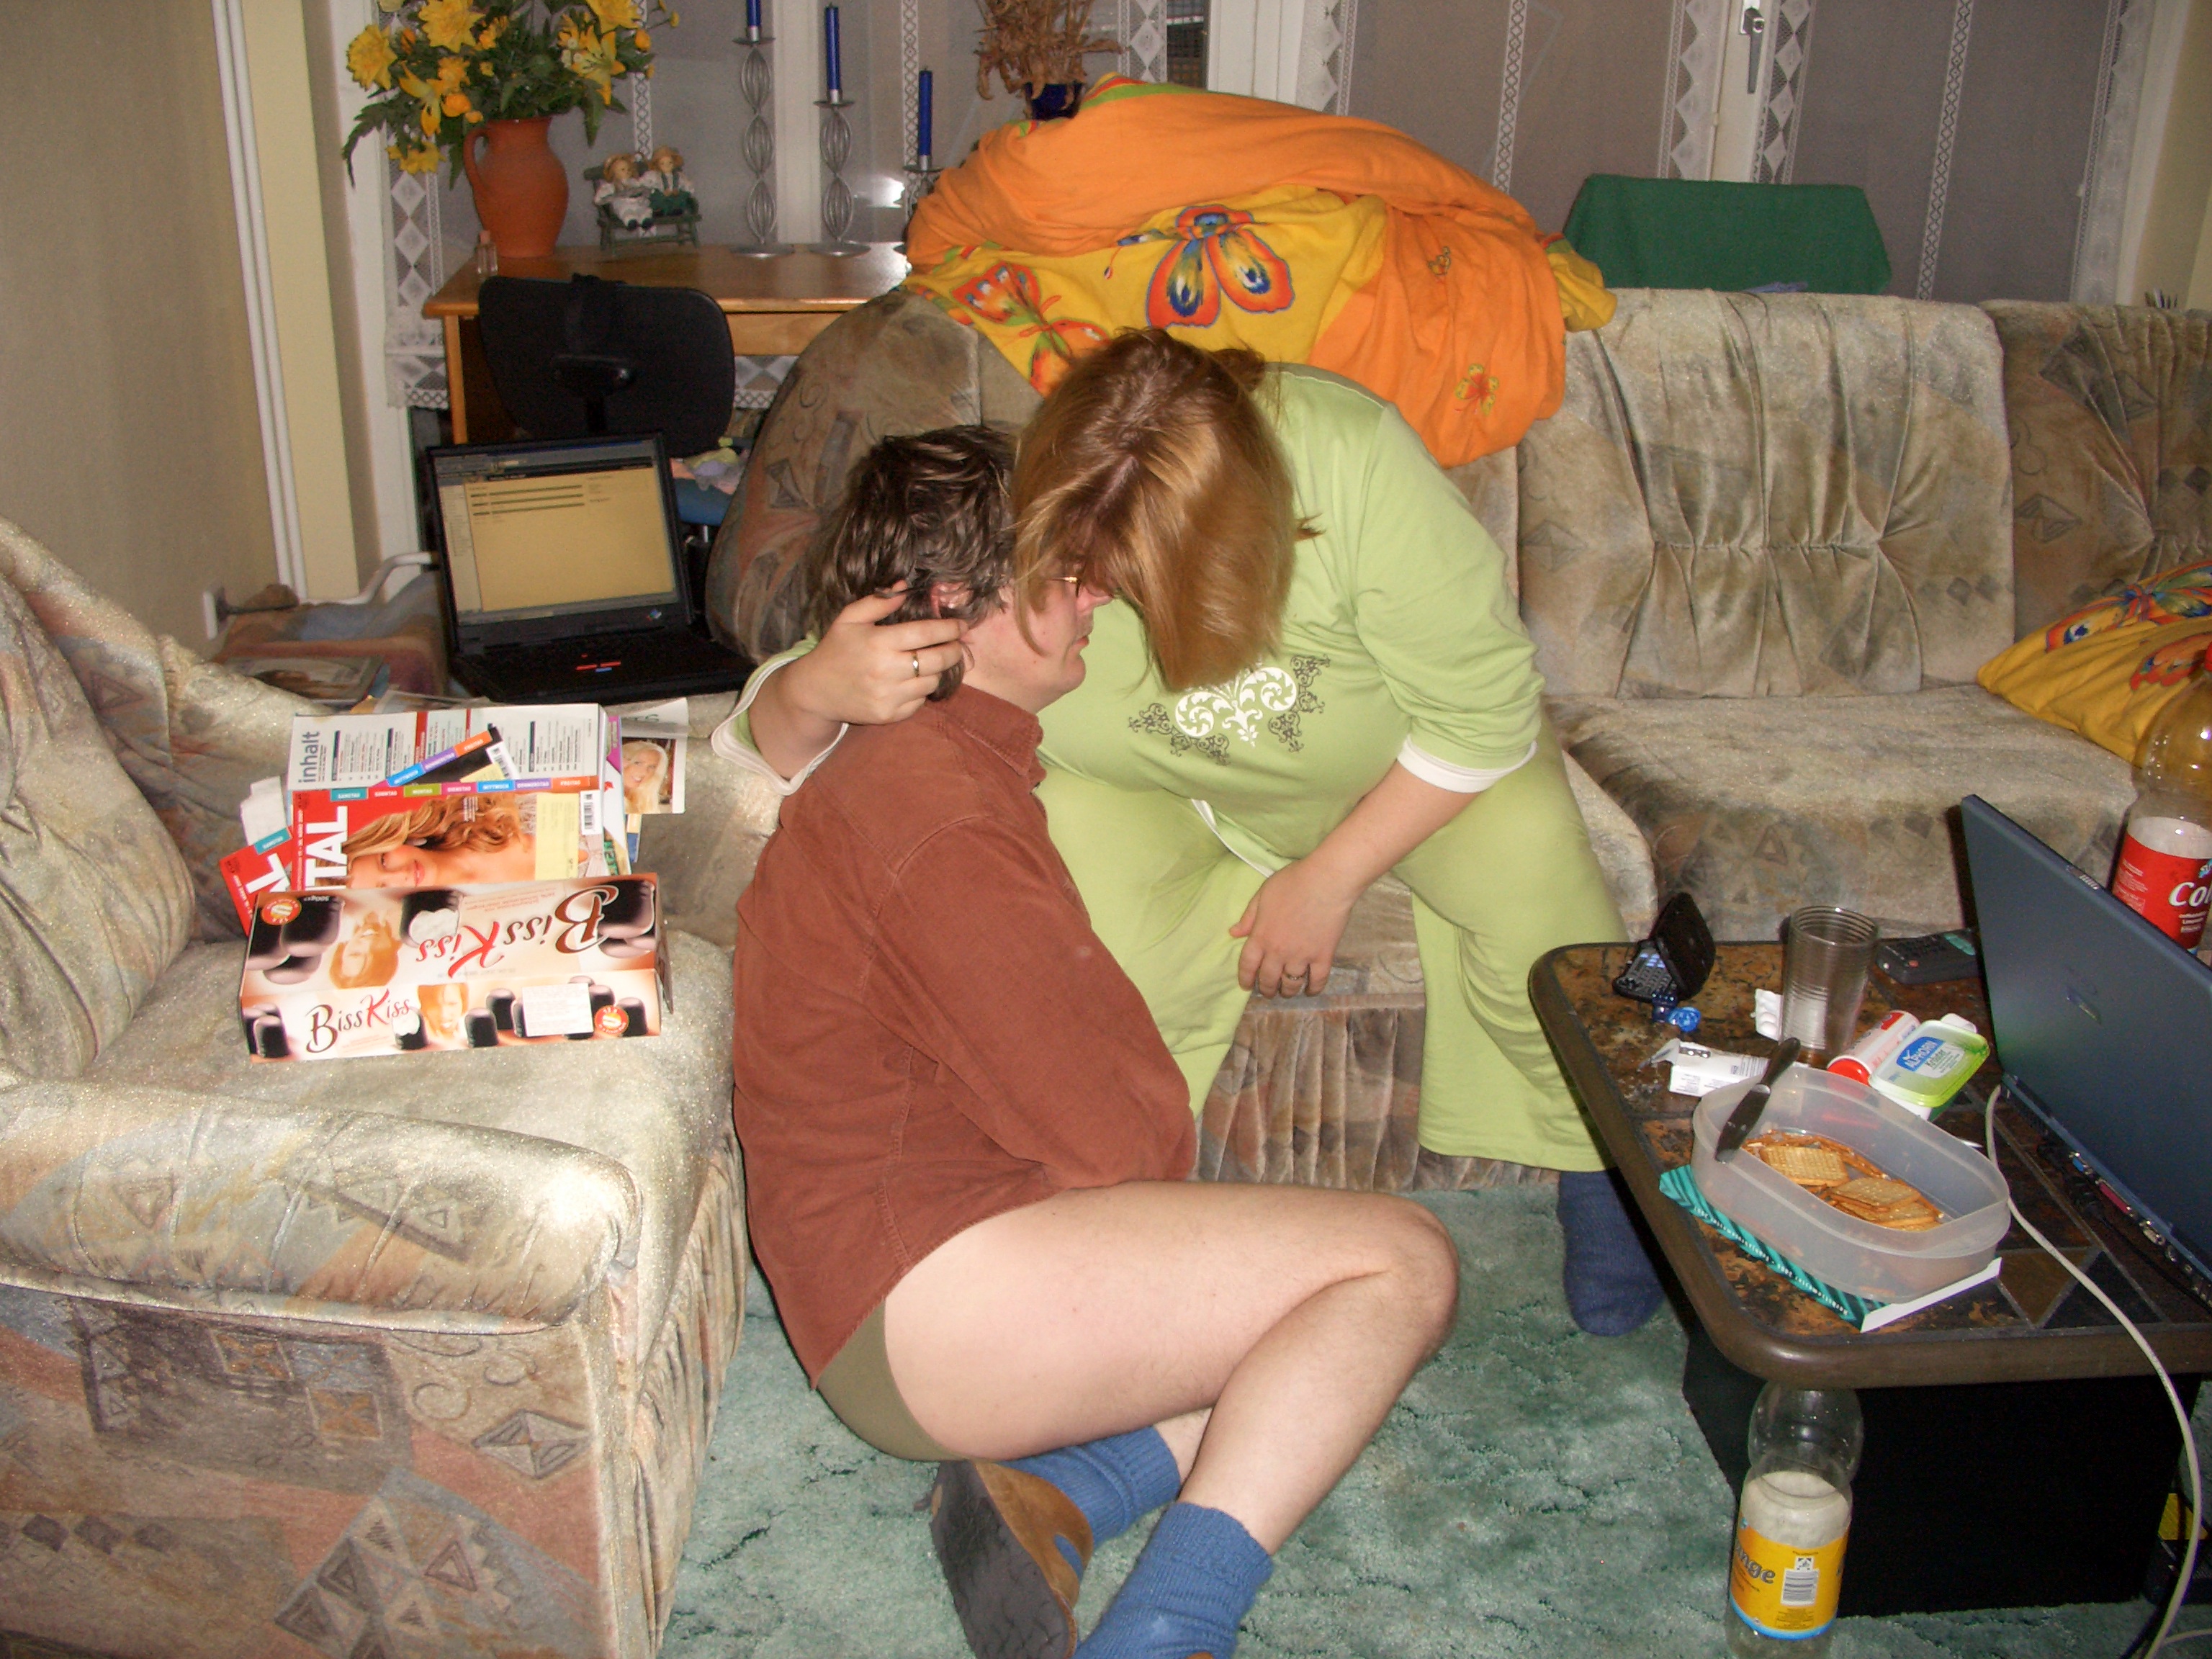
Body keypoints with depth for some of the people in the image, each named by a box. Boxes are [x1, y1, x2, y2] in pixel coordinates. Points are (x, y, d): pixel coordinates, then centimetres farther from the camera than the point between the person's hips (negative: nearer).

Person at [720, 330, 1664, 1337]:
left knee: (1523, 854, -29)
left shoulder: (1355, 461, -36)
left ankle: (1595, 1149, 0)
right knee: (1085, 873, -33)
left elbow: (1482, 704, -23)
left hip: (1396, 774, 0)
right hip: (1164, 796, 0)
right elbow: (783, 750, -24)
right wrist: (814, 691, -49)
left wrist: (1328, 878, -24)